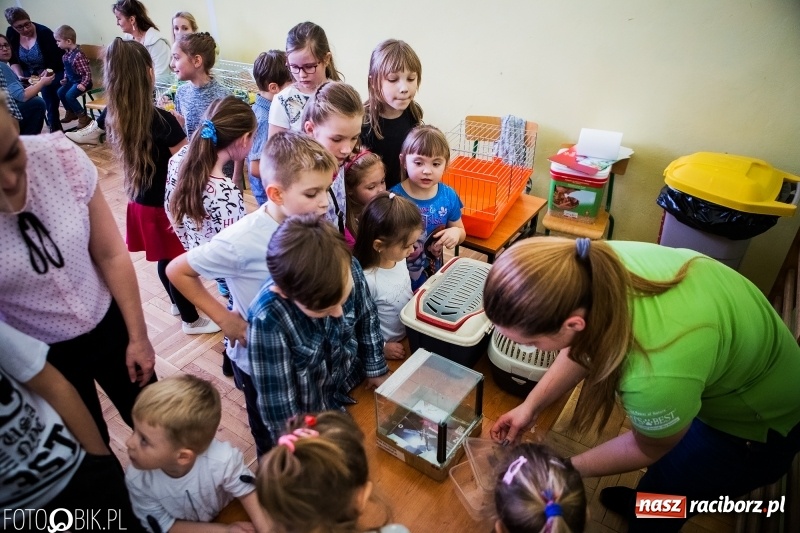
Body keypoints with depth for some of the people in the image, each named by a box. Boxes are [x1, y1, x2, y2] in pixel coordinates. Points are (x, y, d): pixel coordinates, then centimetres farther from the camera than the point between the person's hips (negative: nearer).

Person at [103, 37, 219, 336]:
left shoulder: (115, 116, -4)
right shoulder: (161, 120, -26)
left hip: (140, 202, 7)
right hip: (168, 204, -7)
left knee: (163, 259, 24)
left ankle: (177, 302, 46)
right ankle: (192, 320, 28)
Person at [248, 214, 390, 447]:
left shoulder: (349, 270, -26)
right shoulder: (268, 319, -37)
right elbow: (278, 402, -26)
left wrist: (376, 369, 5)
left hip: (355, 388, 4)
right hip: (310, 417, -3)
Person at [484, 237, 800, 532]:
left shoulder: (656, 377, -46)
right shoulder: (595, 267, -28)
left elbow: (648, 450, -20)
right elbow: (587, 345, -6)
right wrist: (531, 405, -5)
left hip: (755, 423, -5)